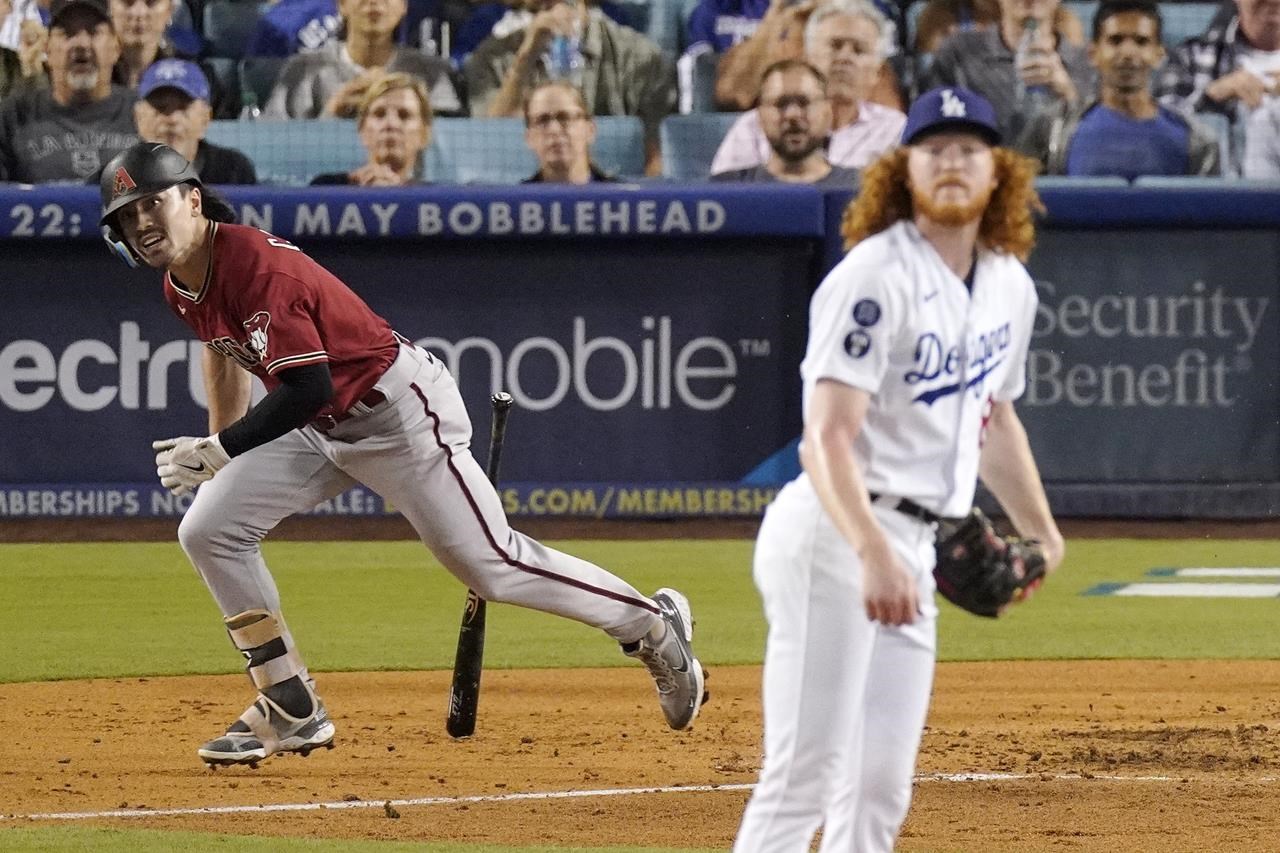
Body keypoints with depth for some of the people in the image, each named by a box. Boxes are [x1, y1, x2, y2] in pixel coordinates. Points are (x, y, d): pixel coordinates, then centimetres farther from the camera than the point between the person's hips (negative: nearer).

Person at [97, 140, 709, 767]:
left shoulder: (259, 267, -28)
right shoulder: (182, 287, 0)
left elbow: (307, 389, -32)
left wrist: (221, 450, -28)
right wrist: (214, 456, 24)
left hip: (399, 410, -9)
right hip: (321, 429, 9)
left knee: (491, 564, -6)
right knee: (209, 530, -1)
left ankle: (654, 626, 14)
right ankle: (292, 710, 6)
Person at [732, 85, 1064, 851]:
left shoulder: (1010, 286, 12)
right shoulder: (877, 278, -14)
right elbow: (827, 439, -24)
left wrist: (1041, 533, 32)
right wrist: (874, 555, -37)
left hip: (911, 553, 9)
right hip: (834, 535, -9)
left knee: (879, 792, 11)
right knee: (806, 775, -14)